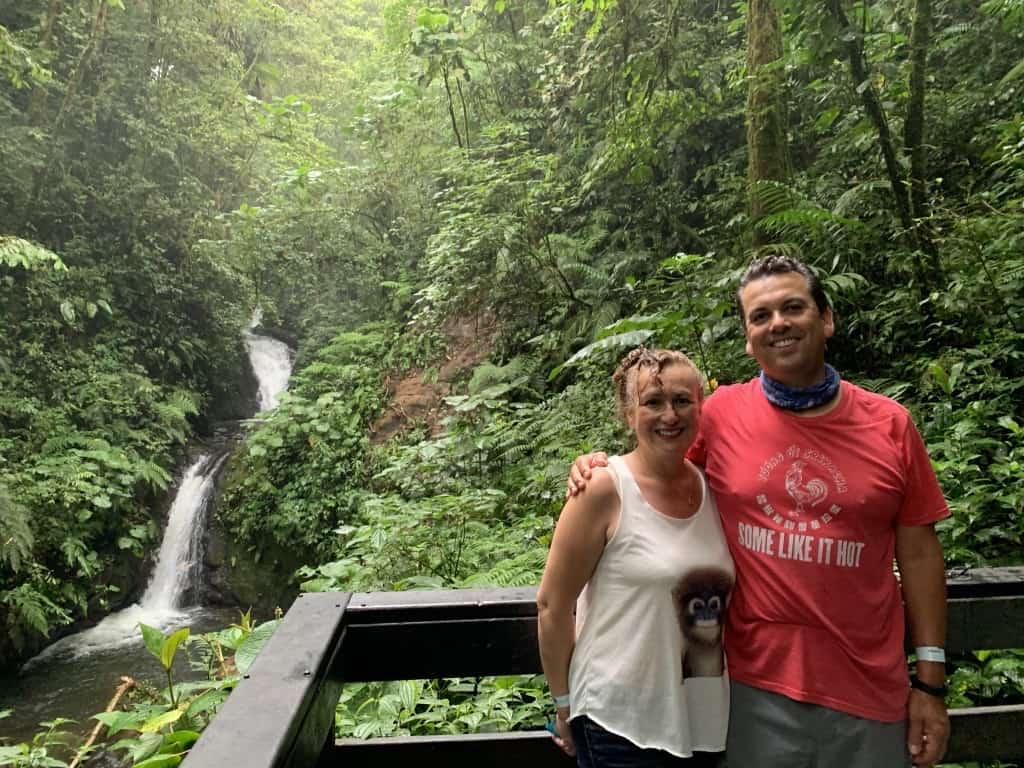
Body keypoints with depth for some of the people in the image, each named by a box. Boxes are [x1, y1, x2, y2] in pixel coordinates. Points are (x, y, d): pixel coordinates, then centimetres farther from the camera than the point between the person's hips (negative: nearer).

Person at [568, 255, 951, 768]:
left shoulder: (889, 424, -4)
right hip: (758, 684, -1)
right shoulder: (720, 415, -6)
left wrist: (931, 681, 2)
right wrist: (600, 467, -13)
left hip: (869, 689, 1)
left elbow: (919, 553, 1)